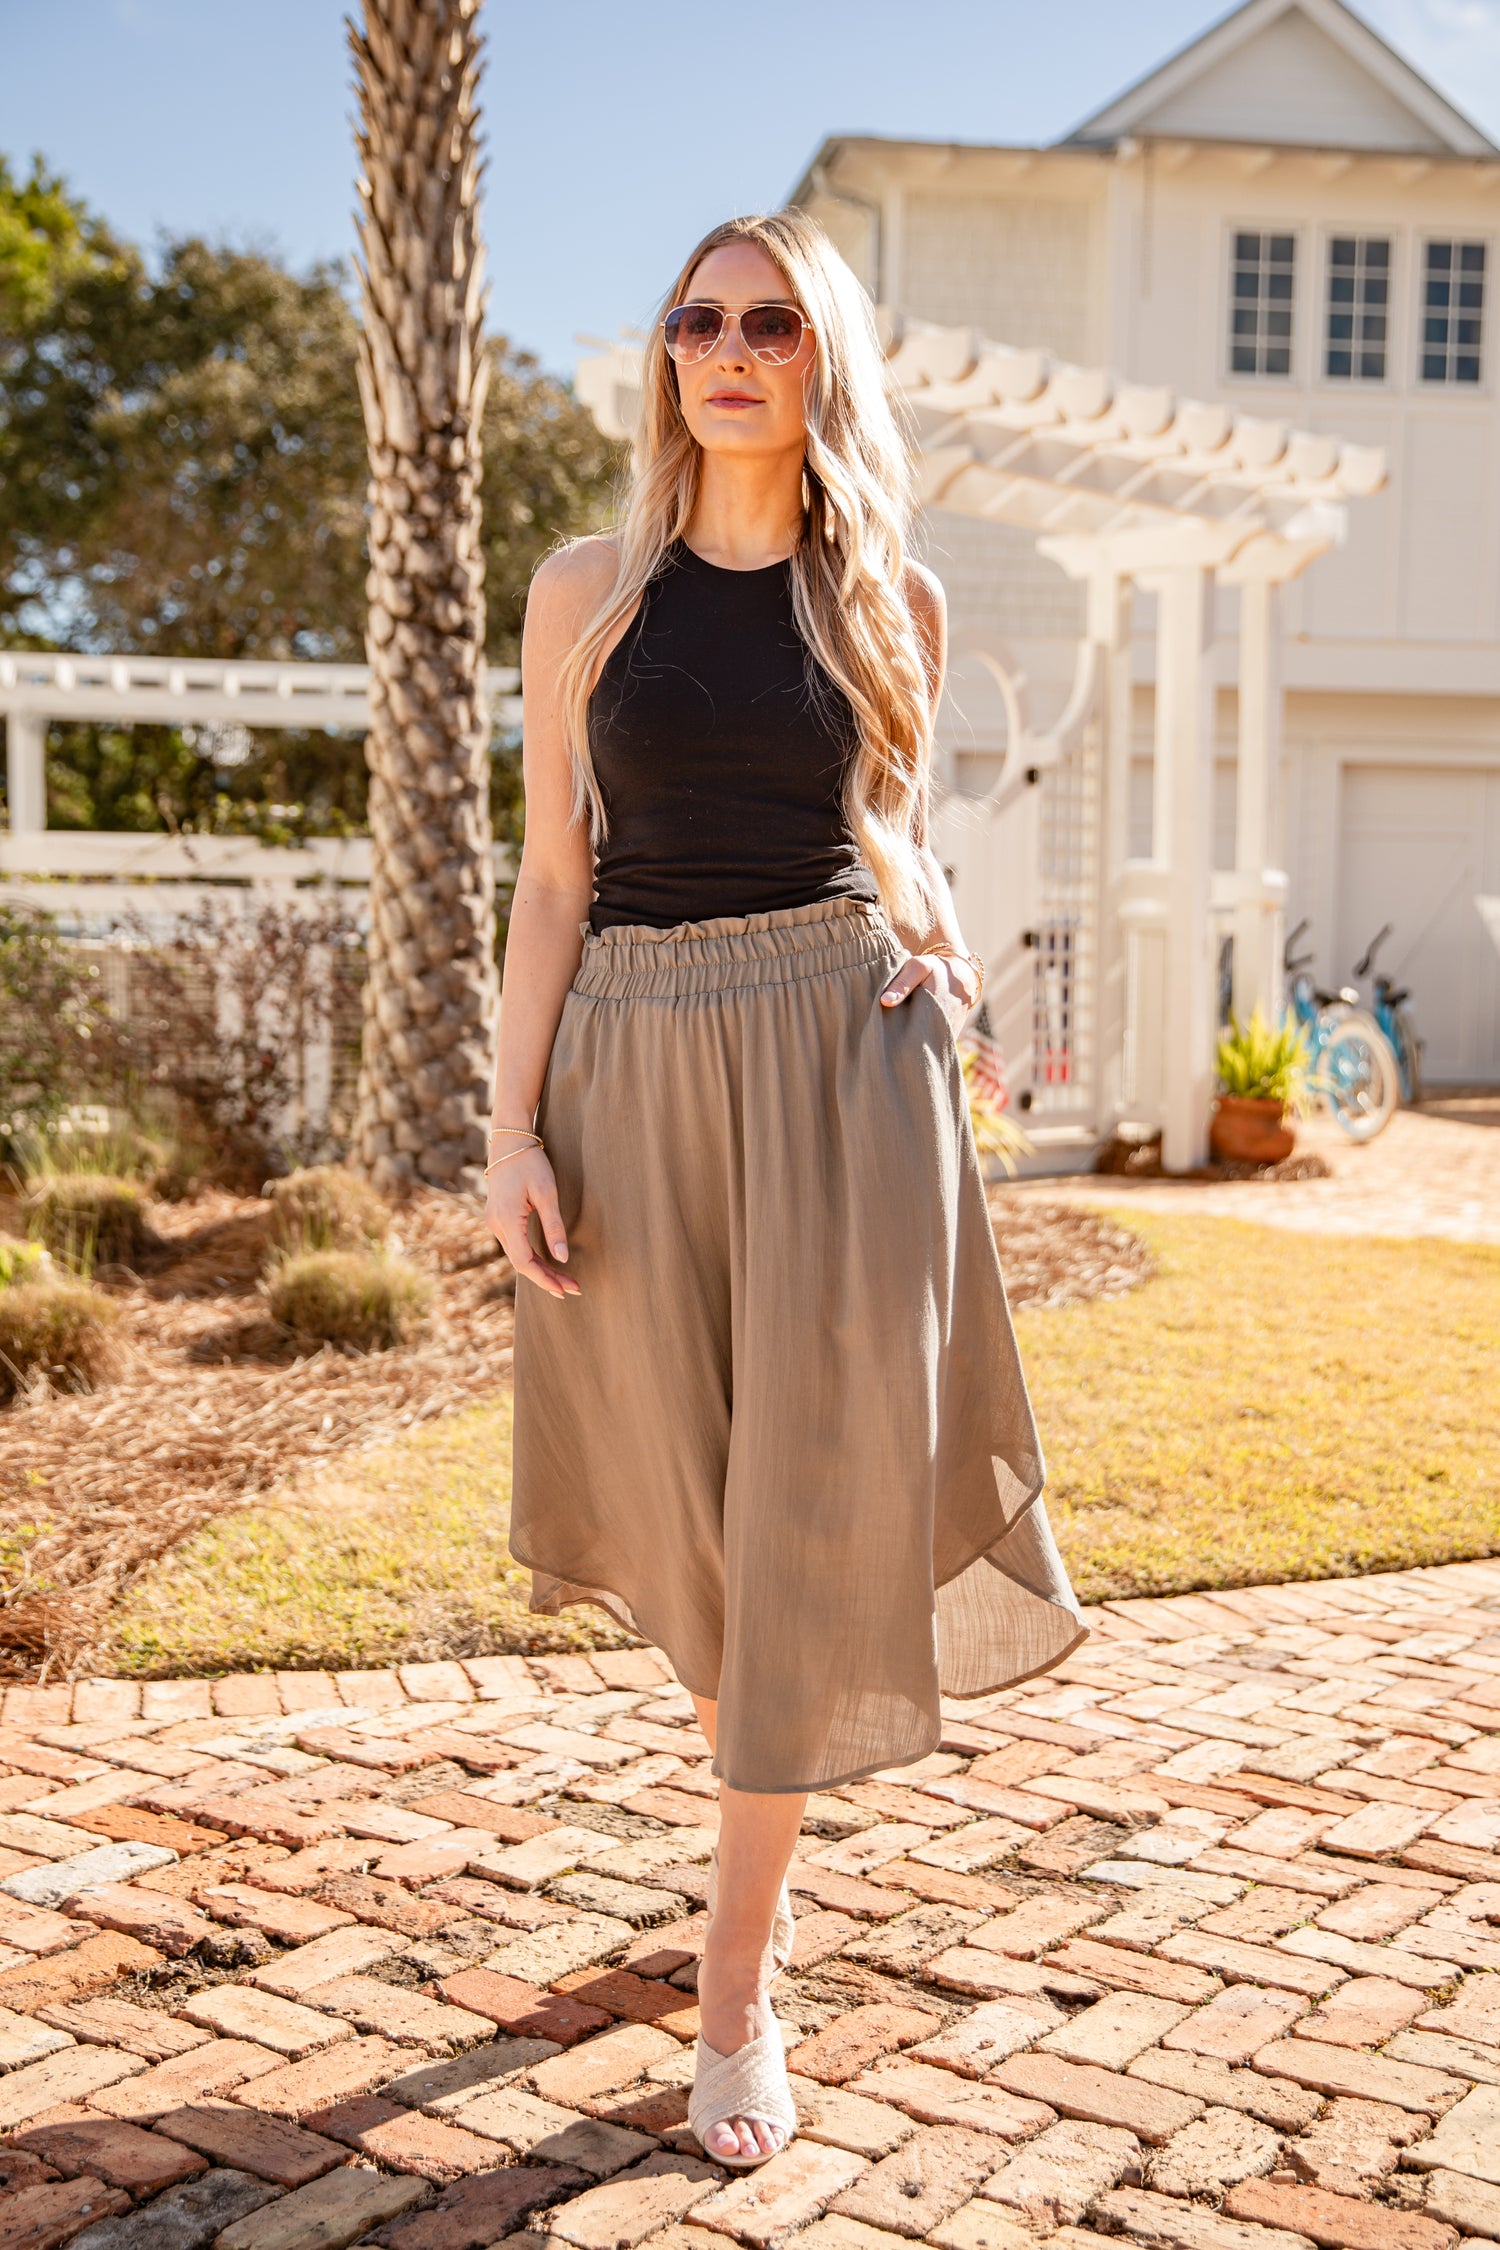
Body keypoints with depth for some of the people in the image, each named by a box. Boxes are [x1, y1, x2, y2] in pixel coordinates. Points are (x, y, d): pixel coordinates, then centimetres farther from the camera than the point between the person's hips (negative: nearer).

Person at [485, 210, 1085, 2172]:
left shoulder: (892, 598, 6)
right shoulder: (589, 590, 3)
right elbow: (554, 875, 2)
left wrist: (941, 933, -1)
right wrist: (514, 1128, -5)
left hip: (843, 1049, 0)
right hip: (639, 1056, 1)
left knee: (814, 1493, -3)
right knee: (696, 1495, 10)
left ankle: (739, 1979, 8)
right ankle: (766, 1832, 39)